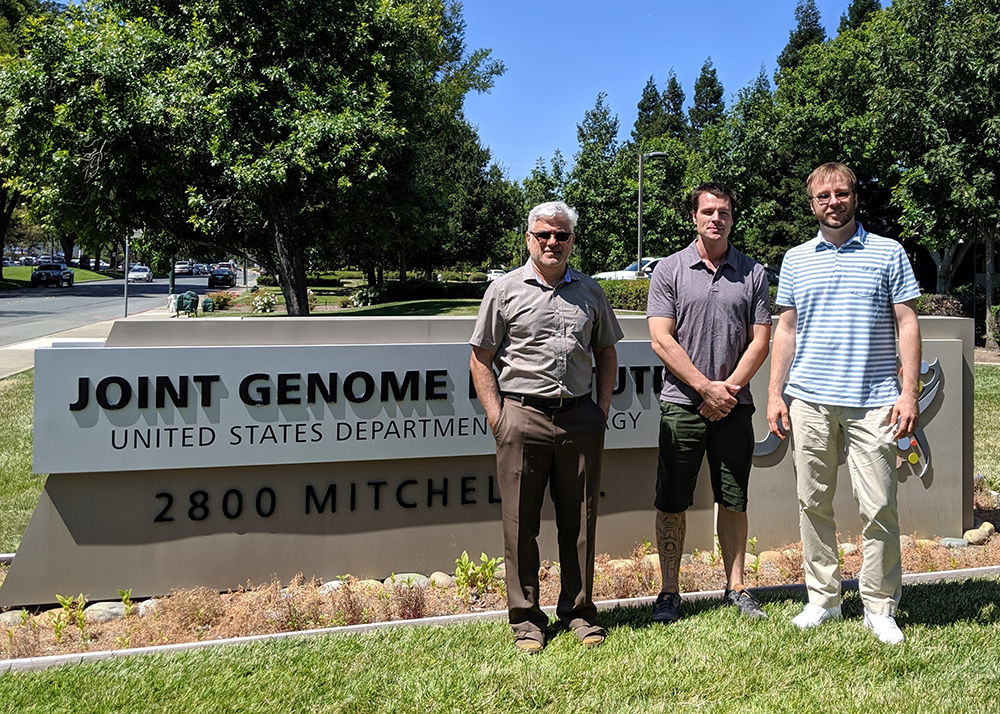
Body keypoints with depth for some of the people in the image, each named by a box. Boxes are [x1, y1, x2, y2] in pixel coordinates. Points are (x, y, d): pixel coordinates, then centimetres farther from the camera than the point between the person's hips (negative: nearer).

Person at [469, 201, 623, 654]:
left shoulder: (589, 292, 13)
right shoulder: (505, 290, 4)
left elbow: (606, 351, 21)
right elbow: (481, 358, 4)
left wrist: (602, 408, 10)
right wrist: (496, 415, -4)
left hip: (580, 419, 3)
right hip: (523, 417, -2)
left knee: (580, 521, 9)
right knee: (521, 523, 3)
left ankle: (578, 611, 23)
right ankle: (526, 618, 15)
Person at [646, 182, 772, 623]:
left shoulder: (752, 273, 8)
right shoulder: (669, 271, 2)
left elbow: (760, 341, 5)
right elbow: (662, 341, -5)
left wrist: (729, 387, -7)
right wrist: (706, 388, -10)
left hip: (733, 405, 2)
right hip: (682, 404, -2)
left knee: (734, 501, 9)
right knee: (671, 503, 2)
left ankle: (736, 588, 20)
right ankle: (668, 592, 12)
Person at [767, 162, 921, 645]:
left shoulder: (888, 254, 5)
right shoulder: (795, 260, 11)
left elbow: (907, 325, 3)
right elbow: (785, 329, 13)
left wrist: (909, 392, -5)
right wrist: (774, 394, 6)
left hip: (873, 403, -2)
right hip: (809, 402, 2)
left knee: (878, 507, -1)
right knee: (813, 504, 8)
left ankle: (879, 607, 12)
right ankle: (822, 599, 20)